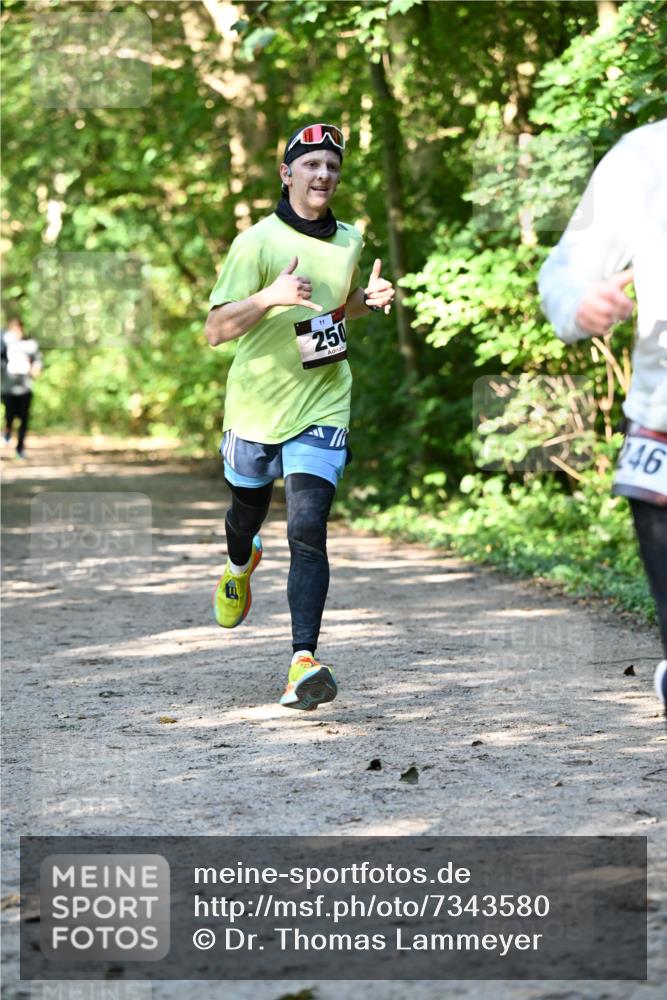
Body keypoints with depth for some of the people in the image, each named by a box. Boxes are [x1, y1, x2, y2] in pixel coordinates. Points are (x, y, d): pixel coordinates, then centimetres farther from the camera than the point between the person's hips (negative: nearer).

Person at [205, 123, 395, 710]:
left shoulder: (350, 241, 6)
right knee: (249, 512, 19)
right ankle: (241, 568, 57)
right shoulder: (258, 242, -11)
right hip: (256, 404, -1)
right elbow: (216, 331, -17)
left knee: (308, 531, -14)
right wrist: (270, 296, -32)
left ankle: (304, 662, -22)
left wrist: (372, 299, 4)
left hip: (322, 408, 1)